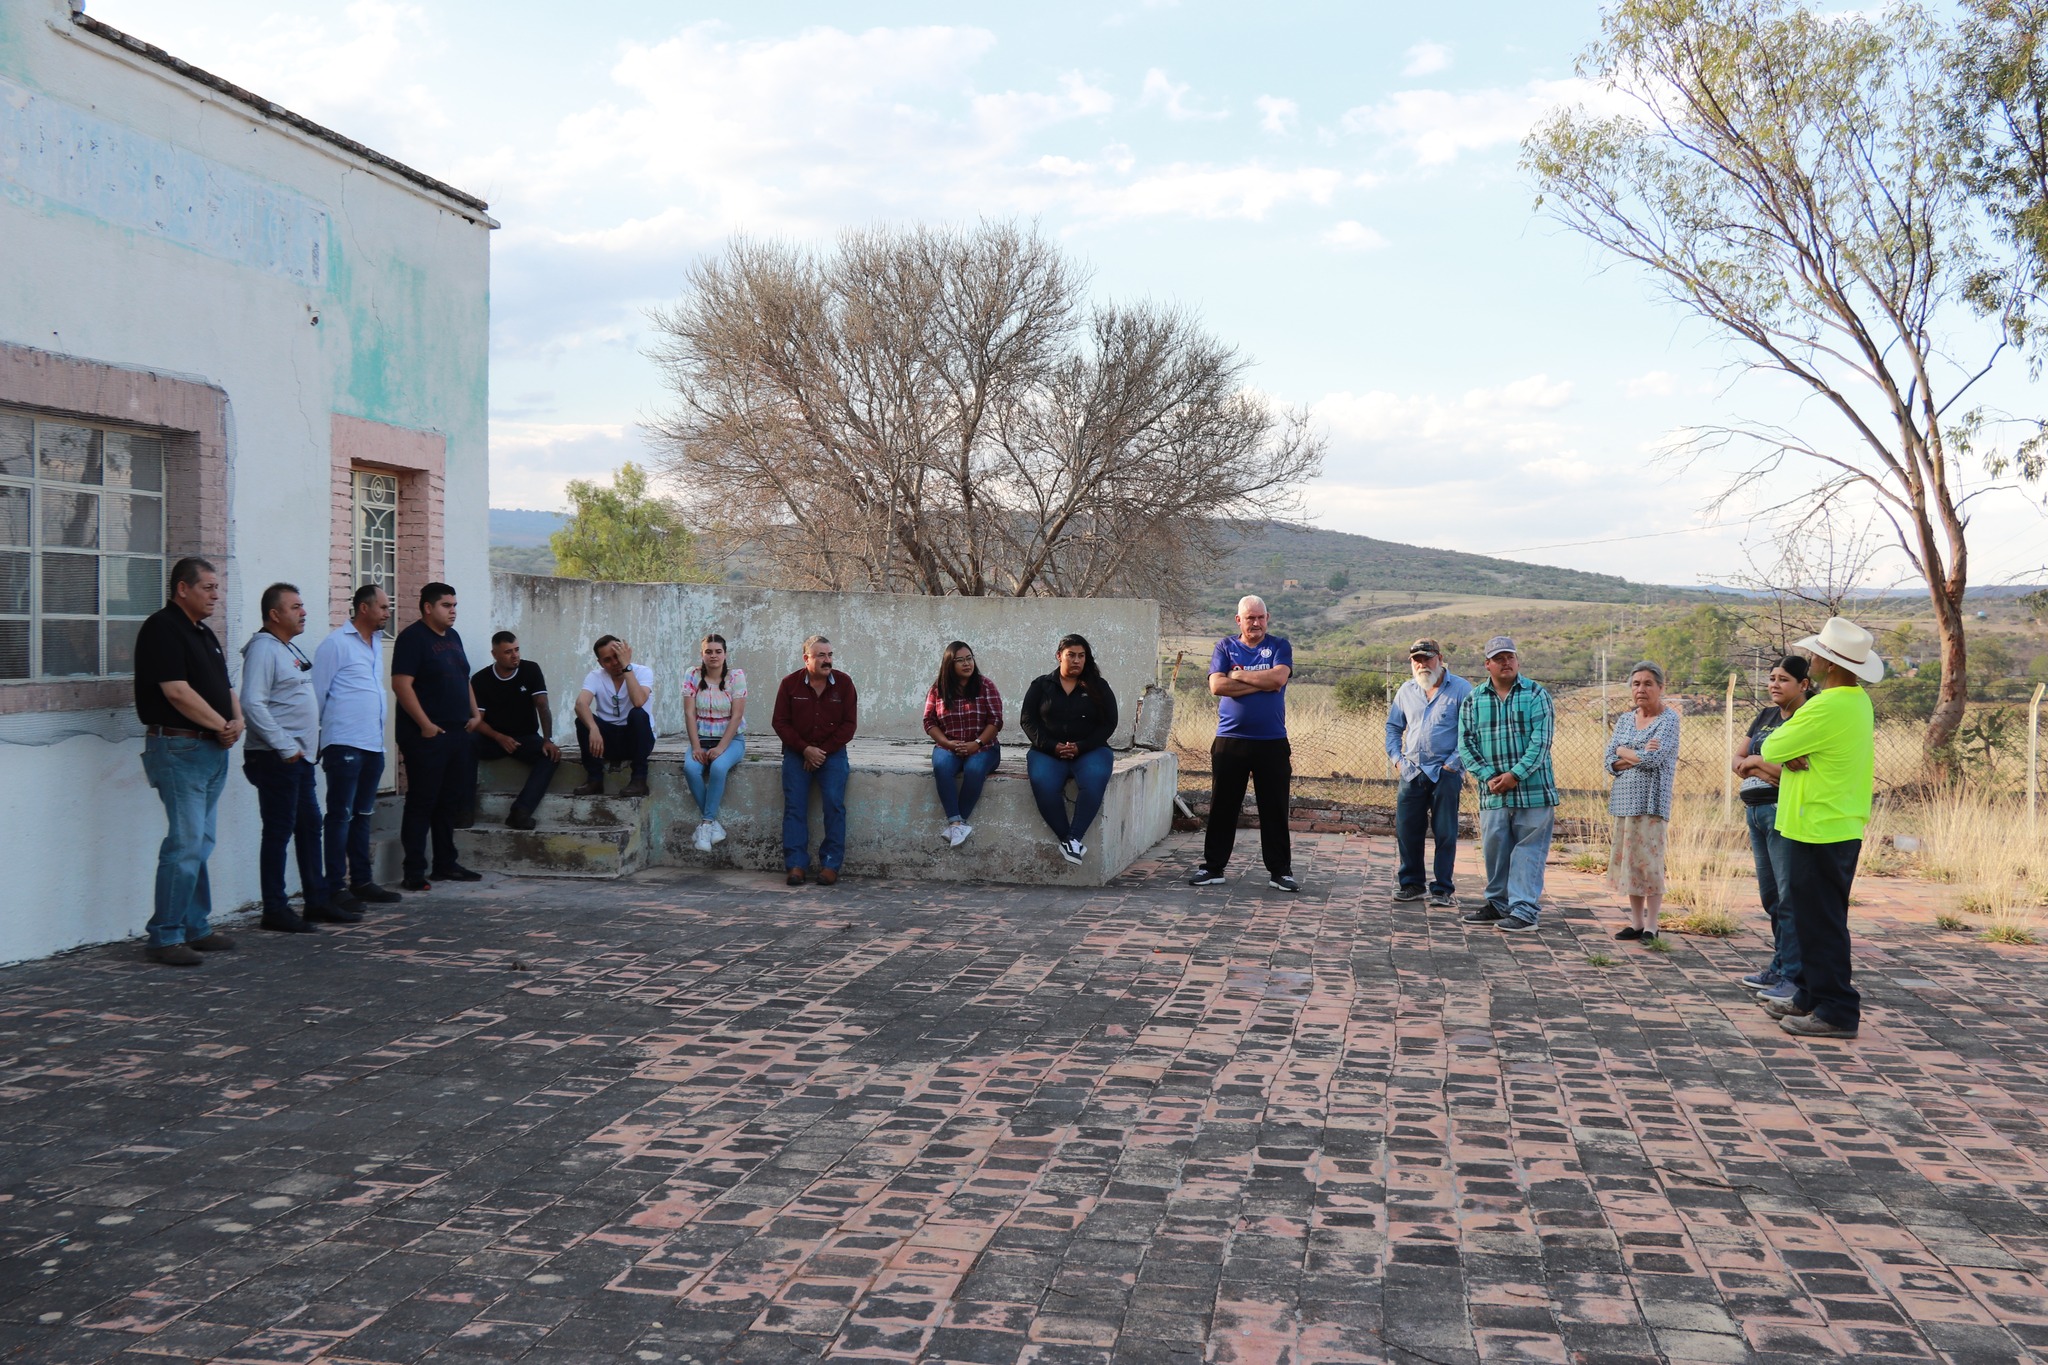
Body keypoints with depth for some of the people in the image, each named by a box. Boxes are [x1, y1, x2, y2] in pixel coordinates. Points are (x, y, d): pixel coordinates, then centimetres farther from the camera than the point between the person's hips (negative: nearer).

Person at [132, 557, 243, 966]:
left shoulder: (204, 633, 18)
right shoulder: (162, 629, -10)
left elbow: (225, 687, 20)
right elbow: (177, 691, -19)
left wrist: (237, 722, 0)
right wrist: (221, 725, -10)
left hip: (213, 750, 9)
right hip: (179, 747, -9)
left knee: (201, 844, 12)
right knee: (185, 843, -11)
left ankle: (196, 928, 19)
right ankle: (166, 937, -5)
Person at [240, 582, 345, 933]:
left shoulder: (289, 649, 17)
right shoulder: (263, 649, -13)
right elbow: (252, 703, -23)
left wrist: (311, 744, 17)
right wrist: (285, 747, -22)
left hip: (300, 757, 10)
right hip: (277, 759, -10)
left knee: (310, 826, 13)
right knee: (278, 832, -4)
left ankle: (317, 901, 21)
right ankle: (274, 910, 2)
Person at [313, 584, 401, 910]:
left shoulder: (376, 642, 17)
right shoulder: (336, 643, -8)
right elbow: (318, 693, -6)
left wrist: (380, 724, 16)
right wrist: (316, 740, -4)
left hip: (374, 745, 8)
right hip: (345, 744, -8)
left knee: (363, 816, 14)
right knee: (341, 816, -5)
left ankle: (361, 882, 21)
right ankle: (336, 889, -3)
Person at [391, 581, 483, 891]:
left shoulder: (452, 637, 17)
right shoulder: (413, 637, -10)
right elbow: (401, 684, -17)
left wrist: (474, 714, 11)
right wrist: (425, 724, -20)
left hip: (457, 734, 9)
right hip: (426, 736, -9)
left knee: (452, 802, 13)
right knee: (422, 803, -5)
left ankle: (445, 865, 23)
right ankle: (414, 873, -1)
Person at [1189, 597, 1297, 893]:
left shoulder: (1279, 646, 6)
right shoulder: (1225, 646, 8)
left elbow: (1278, 678, -13)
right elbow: (1217, 686, -8)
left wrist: (1239, 675, -7)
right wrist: (1261, 684, -9)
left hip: (1272, 742, 0)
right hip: (1230, 740, 1)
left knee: (1275, 809, 4)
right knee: (1222, 807, 5)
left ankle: (1280, 871, 12)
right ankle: (1213, 867, 14)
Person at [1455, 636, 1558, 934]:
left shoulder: (1536, 695, 1)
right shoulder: (1473, 700, 9)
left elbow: (1541, 741, -7)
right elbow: (1465, 744, 4)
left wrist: (1515, 775, -15)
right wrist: (1489, 777, -9)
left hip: (1533, 790, -3)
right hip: (1492, 794, 3)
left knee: (1528, 852, -2)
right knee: (1494, 850, 9)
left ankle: (1524, 912, -2)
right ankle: (1498, 905, 23)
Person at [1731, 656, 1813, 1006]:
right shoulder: (1766, 716, 16)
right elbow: (1737, 760, 13)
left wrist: (1756, 761, -7)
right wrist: (1761, 771, -7)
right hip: (1756, 810, 9)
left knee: (1789, 895, -8)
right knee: (1770, 895, 12)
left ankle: (1794, 976, -5)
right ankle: (1779, 966, 20)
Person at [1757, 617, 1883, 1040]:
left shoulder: (1827, 708, -21)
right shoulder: (1858, 701, 12)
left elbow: (1770, 749, -12)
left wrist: (1784, 754, 6)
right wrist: (1792, 758, -7)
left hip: (1819, 833, -10)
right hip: (1841, 827, 10)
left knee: (1821, 922, -5)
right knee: (1816, 918, 17)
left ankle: (1837, 1012, -1)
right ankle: (1811, 998, 25)